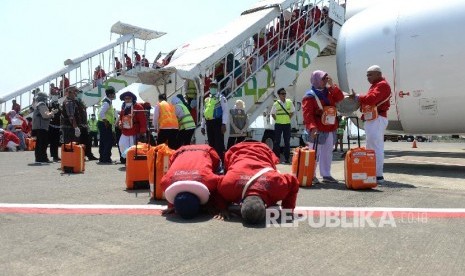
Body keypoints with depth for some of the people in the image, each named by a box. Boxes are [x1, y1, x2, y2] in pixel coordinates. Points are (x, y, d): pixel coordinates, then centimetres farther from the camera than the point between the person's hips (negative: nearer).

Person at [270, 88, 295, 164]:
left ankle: (287, 158, 13)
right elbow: (272, 114, 7)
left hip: (287, 124, 1)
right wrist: (276, 120, -2)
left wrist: (289, 118, 2)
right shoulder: (276, 104, -3)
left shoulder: (289, 102, 1)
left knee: (287, 142, 5)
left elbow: (292, 112, 12)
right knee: (277, 142, 3)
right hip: (278, 125, -1)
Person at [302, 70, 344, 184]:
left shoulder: (329, 92, 15)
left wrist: (332, 86, -5)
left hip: (330, 130, 7)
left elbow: (340, 98, 2)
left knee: (327, 153, 13)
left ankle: (326, 175, 22)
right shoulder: (310, 96, -10)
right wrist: (312, 127, -33)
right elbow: (307, 114, -19)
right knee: (314, 153, -4)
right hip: (317, 131, -7)